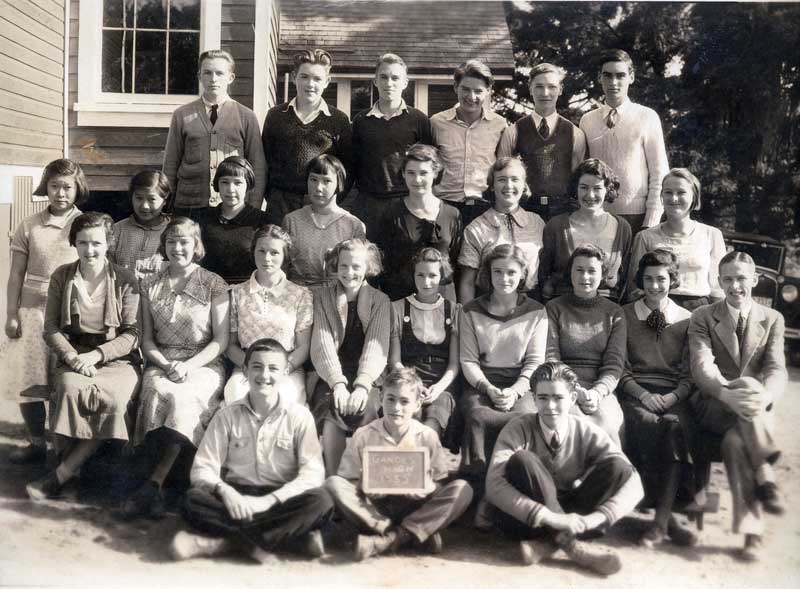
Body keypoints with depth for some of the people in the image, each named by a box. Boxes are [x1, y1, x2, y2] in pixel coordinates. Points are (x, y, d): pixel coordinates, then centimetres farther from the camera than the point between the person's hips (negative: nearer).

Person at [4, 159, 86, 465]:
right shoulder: (29, 226, 5)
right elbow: (16, 275, 7)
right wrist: (11, 314, 0)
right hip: (33, 309, 2)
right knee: (27, 378, 4)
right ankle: (36, 443, 19)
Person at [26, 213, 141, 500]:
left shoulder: (125, 280, 0)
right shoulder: (61, 276, 7)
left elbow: (132, 334, -3)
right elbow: (51, 328, 5)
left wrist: (96, 355, -16)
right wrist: (72, 356, -13)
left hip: (117, 359, -1)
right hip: (72, 358, 2)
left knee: (113, 399, -33)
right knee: (69, 387, -34)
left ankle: (62, 473, -22)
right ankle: (73, 465, -19)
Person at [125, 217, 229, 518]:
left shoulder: (214, 285, 5)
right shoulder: (150, 286, 14)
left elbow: (221, 340, 1)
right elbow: (146, 339, 12)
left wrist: (188, 366, -13)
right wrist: (166, 364, -7)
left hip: (204, 365, -2)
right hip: (161, 362, 2)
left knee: (183, 398, -34)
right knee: (158, 393, -33)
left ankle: (153, 483, -34)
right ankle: (158, 489, -33)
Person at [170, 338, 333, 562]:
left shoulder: (299, 416, 0)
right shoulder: (227, 415, 4)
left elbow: (312, 473, -9)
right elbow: (202, 468, -2)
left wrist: (269, 500, -22)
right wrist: (224, 491, -23)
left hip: (281, 500, -1)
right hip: (236, 498, 1)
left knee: (321, 501, -30)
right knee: (194, 499, -28)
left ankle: (222, 542, -28)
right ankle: (294, 534, -28)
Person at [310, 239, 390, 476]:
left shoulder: (380, 301, 8)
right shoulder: (322, 298, 9)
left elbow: (376, 347, -5)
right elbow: (322, 345, -4)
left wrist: (362, 385, -22)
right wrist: (338, 383, -21)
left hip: (368, 377, 0)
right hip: (332, 377, 0)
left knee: (366, 407, -30)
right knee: (332, 406, -30)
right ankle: (332, 480, -21)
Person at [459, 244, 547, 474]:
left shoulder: (536, 312, 11)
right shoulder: (471, 311, 10)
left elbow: (535, 362, 4)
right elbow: (468, 361, 4)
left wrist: (514, 391, -13)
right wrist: (489, 389, -13)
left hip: (521, 385, 0)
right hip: (480, 385, 0)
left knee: (525, 414, -33)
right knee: (477, 417, -34)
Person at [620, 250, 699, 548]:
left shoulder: (687, 320, 16)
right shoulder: (625, 316, 12)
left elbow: (690, 372, 10)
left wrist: (674, 396, -10)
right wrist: (643, 394, -11)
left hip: (673, 396, 1)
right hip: (635, 392, -1)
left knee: (677, 425, -33)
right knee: (646, 423, -34)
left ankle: (661, 519, -31)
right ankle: (668, 516, -25)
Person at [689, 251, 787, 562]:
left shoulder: (773, 320, 9)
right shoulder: (702, 317, 5)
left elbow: (776, 370, -4)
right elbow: (702, 366, -11)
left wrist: (765, 395, -30)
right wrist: (728, 393, -33)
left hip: (757, 411, 1)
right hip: (715, 408, -1)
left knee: (734, 440, -35)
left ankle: (752, 530, -34)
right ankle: (766, 478, -37)